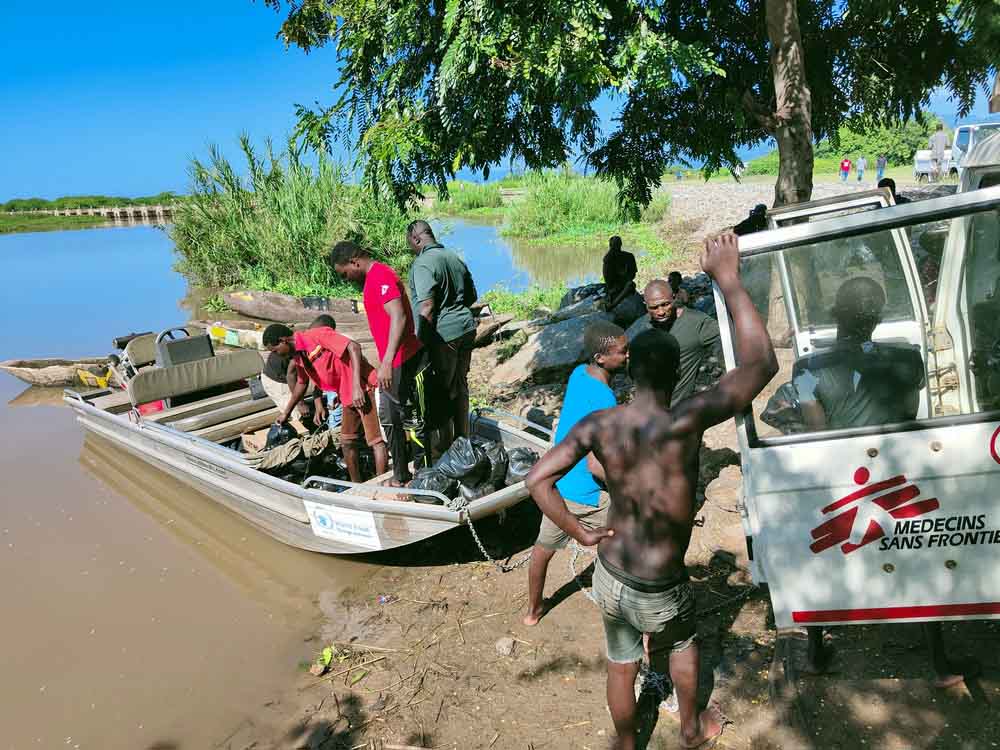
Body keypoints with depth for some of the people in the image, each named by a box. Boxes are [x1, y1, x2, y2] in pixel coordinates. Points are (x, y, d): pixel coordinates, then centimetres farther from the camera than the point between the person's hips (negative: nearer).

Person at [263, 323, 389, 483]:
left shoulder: (317, 335, -16)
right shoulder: (298, 356, 11)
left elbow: (354, 347, -22)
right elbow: (301, 383, 28)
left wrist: (356, 386, -27)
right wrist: (285, 413, 36)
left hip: (364, 389, -10)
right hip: (348, 396, 10)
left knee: (375, 440, -8)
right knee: (347, 442, 15)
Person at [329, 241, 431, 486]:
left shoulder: (381, 277, -17)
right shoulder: (373, 278, 15)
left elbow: (399, 318, -29)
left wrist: (387, 362, -35)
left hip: (405, 364, -11)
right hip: (391, 365, 11)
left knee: (413, 423, -1)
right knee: (390, 421, 17)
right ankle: (400, 475, 29)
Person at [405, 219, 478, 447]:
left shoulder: (422, 263, -14)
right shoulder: (455, 258, 13)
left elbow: (426, 306, -22)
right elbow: (472, 296, 20)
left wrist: (420, 340, -18)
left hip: (443, 334, -8)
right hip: (466, 328, 8)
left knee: (443, 389, 2)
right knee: (460, 384, 17)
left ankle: (446, 444, 11)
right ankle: (462, 439, 29)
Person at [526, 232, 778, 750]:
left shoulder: (598, 425, -14)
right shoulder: (684, 423, -27)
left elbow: (538, 478, -18)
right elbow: (761, 365, -25)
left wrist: (580, 533, -8)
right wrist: (728, 280, -20)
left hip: (609, 577, 3)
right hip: (659, 591, -3)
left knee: (621, 664, 28)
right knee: (683, 641, 32)